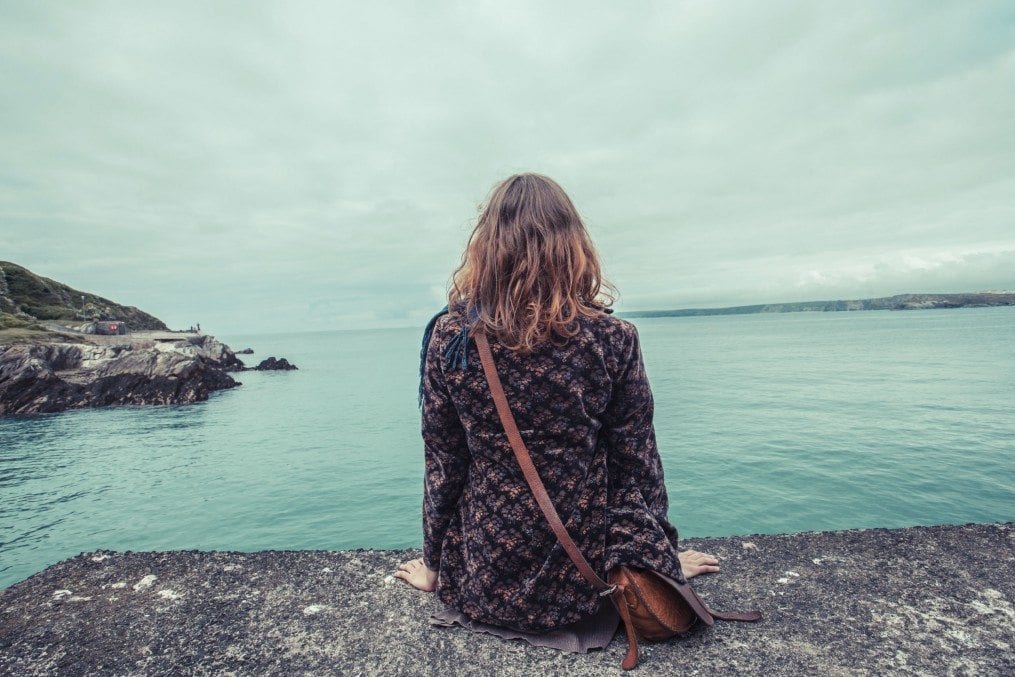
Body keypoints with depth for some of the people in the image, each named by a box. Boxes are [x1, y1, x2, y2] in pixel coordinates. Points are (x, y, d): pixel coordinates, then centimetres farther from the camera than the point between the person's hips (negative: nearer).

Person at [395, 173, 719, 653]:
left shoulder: (448, 336, -13)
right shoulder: (613, 337, -14)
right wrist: (664, 554, 13)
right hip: (588, 577, 0)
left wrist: (434, 565, 12)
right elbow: (636, 463, -5)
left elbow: (442, 465, -5)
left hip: (487, 583, 1)